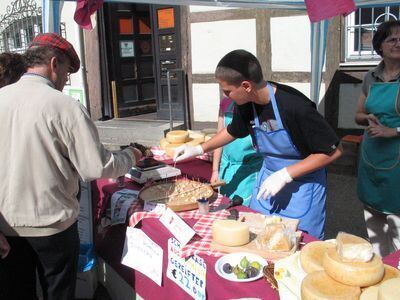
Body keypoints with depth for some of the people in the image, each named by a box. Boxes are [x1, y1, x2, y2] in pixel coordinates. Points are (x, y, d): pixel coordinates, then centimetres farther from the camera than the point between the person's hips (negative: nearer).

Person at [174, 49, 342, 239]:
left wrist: (284, 175, -26)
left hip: (301, 185, -6)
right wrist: (198, 149, 9)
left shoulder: (295, 106, -29)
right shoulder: (246, 105, -9)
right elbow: (233, 132, 14)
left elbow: (333, 151, -22)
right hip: (268, 179, 6)